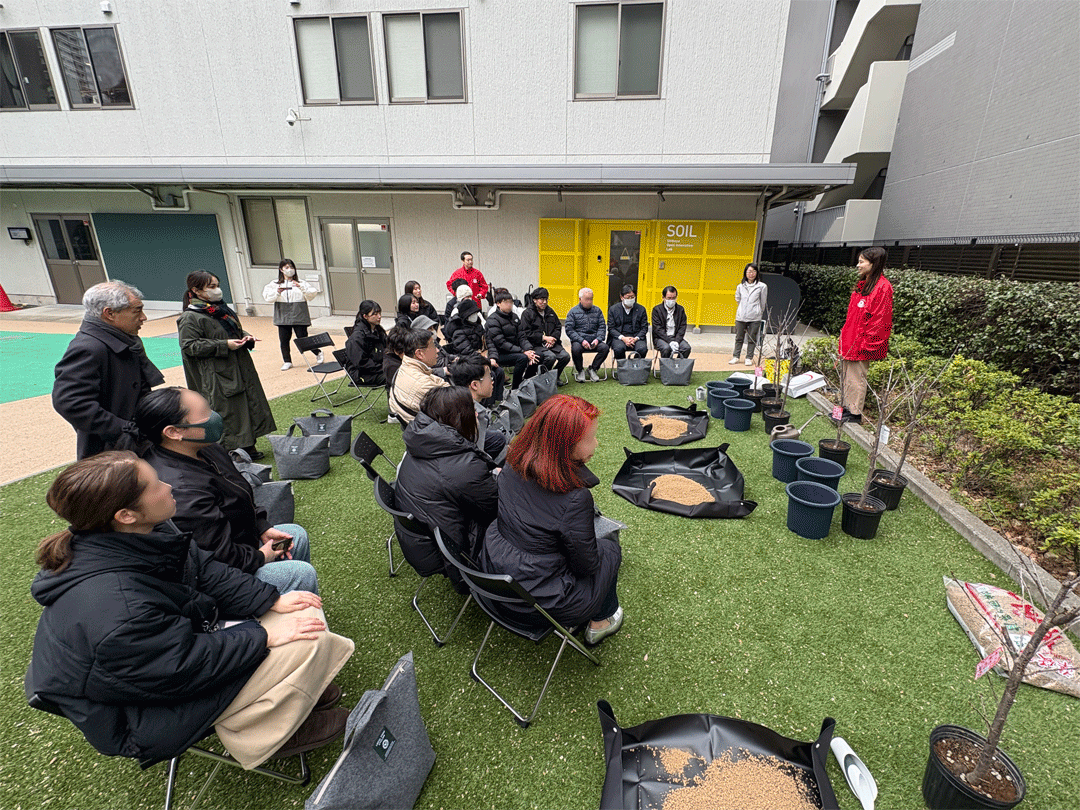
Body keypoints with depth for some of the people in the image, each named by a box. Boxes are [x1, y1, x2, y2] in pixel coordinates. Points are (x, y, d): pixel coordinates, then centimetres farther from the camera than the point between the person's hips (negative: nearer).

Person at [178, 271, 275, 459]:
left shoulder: (223, 308, 13)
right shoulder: (190, 317, -11)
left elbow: (238, 330, 26)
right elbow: (189, 346, -16)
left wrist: (246, 337, 3)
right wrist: (224, 345, -22)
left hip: (240, 370, 8)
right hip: (217, 377, -8)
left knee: (250, 406, 11)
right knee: (227, 413, -3)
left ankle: (248, 447, 22)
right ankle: (230, 451, 8)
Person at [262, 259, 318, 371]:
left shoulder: (301, 283, 9)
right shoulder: (274, 284, 11)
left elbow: (312, 294, -3)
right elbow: (268, 297, -1)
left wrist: (301, 288, -17)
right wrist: (277, 292, -17)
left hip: (299, 316, -2)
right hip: (283, 317, 2)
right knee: (284, 340, 1)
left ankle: (318, 353, 20)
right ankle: (287, 362, 17)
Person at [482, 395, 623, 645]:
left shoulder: (513, 465, -11)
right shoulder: (574, 498, -31)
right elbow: (587, 565, -16)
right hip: (539, 604, -6)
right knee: (610, 549, 17)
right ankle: (601, 622, 37)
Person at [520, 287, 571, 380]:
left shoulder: (550, 311, 18)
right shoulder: (527, 313, -1)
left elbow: (558, 327, 19)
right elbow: (527, 333, -9)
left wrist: (553, 338, -3)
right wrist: (544, 338, -13)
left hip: (552, 343, 6)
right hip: (536, 345, -6)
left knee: (565, 356, -18)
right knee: (551, 357, -32)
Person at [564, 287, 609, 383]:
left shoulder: (597, 311, 15)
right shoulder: (573, 312, 5)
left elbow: (602, 327, 12)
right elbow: (569, 330, -3)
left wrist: (598, 339, -9)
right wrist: (582, 341, -17)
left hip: (594, 340, 3)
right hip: (579, 340, -3)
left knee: (605, 347, -27)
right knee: (576, 349, -36)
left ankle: (593, 369, -4)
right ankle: (580, 370, -7)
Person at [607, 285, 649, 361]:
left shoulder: (641, 309, 10)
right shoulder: (613, 309, 7)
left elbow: (644, 328, 9)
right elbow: (611, 328, 3)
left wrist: (636, 338, -11)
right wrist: (623, 338, -13)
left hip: (636, 337, 1)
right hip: (619, 337, -1)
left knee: (642, 349, -31)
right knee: (619, 348, -34)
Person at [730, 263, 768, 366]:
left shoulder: (762, 286, -1)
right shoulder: (740, 286, 6)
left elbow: (763, 303, 8)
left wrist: (758, 313, 15)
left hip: (754, 318, -2)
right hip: (740, 316, 2)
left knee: (752, 339, 4)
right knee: (739, 338, 8)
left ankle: (749, 358, 13)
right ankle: (735, 356, 18)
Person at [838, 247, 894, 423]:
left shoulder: (882, 287, -14)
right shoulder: (862, 284, 13)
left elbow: (880, 320, -17)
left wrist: (865, 342, -17)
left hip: (861, 343, -9)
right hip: (849, 341, 9)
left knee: (856, 378, -1)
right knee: (847, 375, 14)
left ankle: (855, 413, 10)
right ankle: (846, 408, 25)